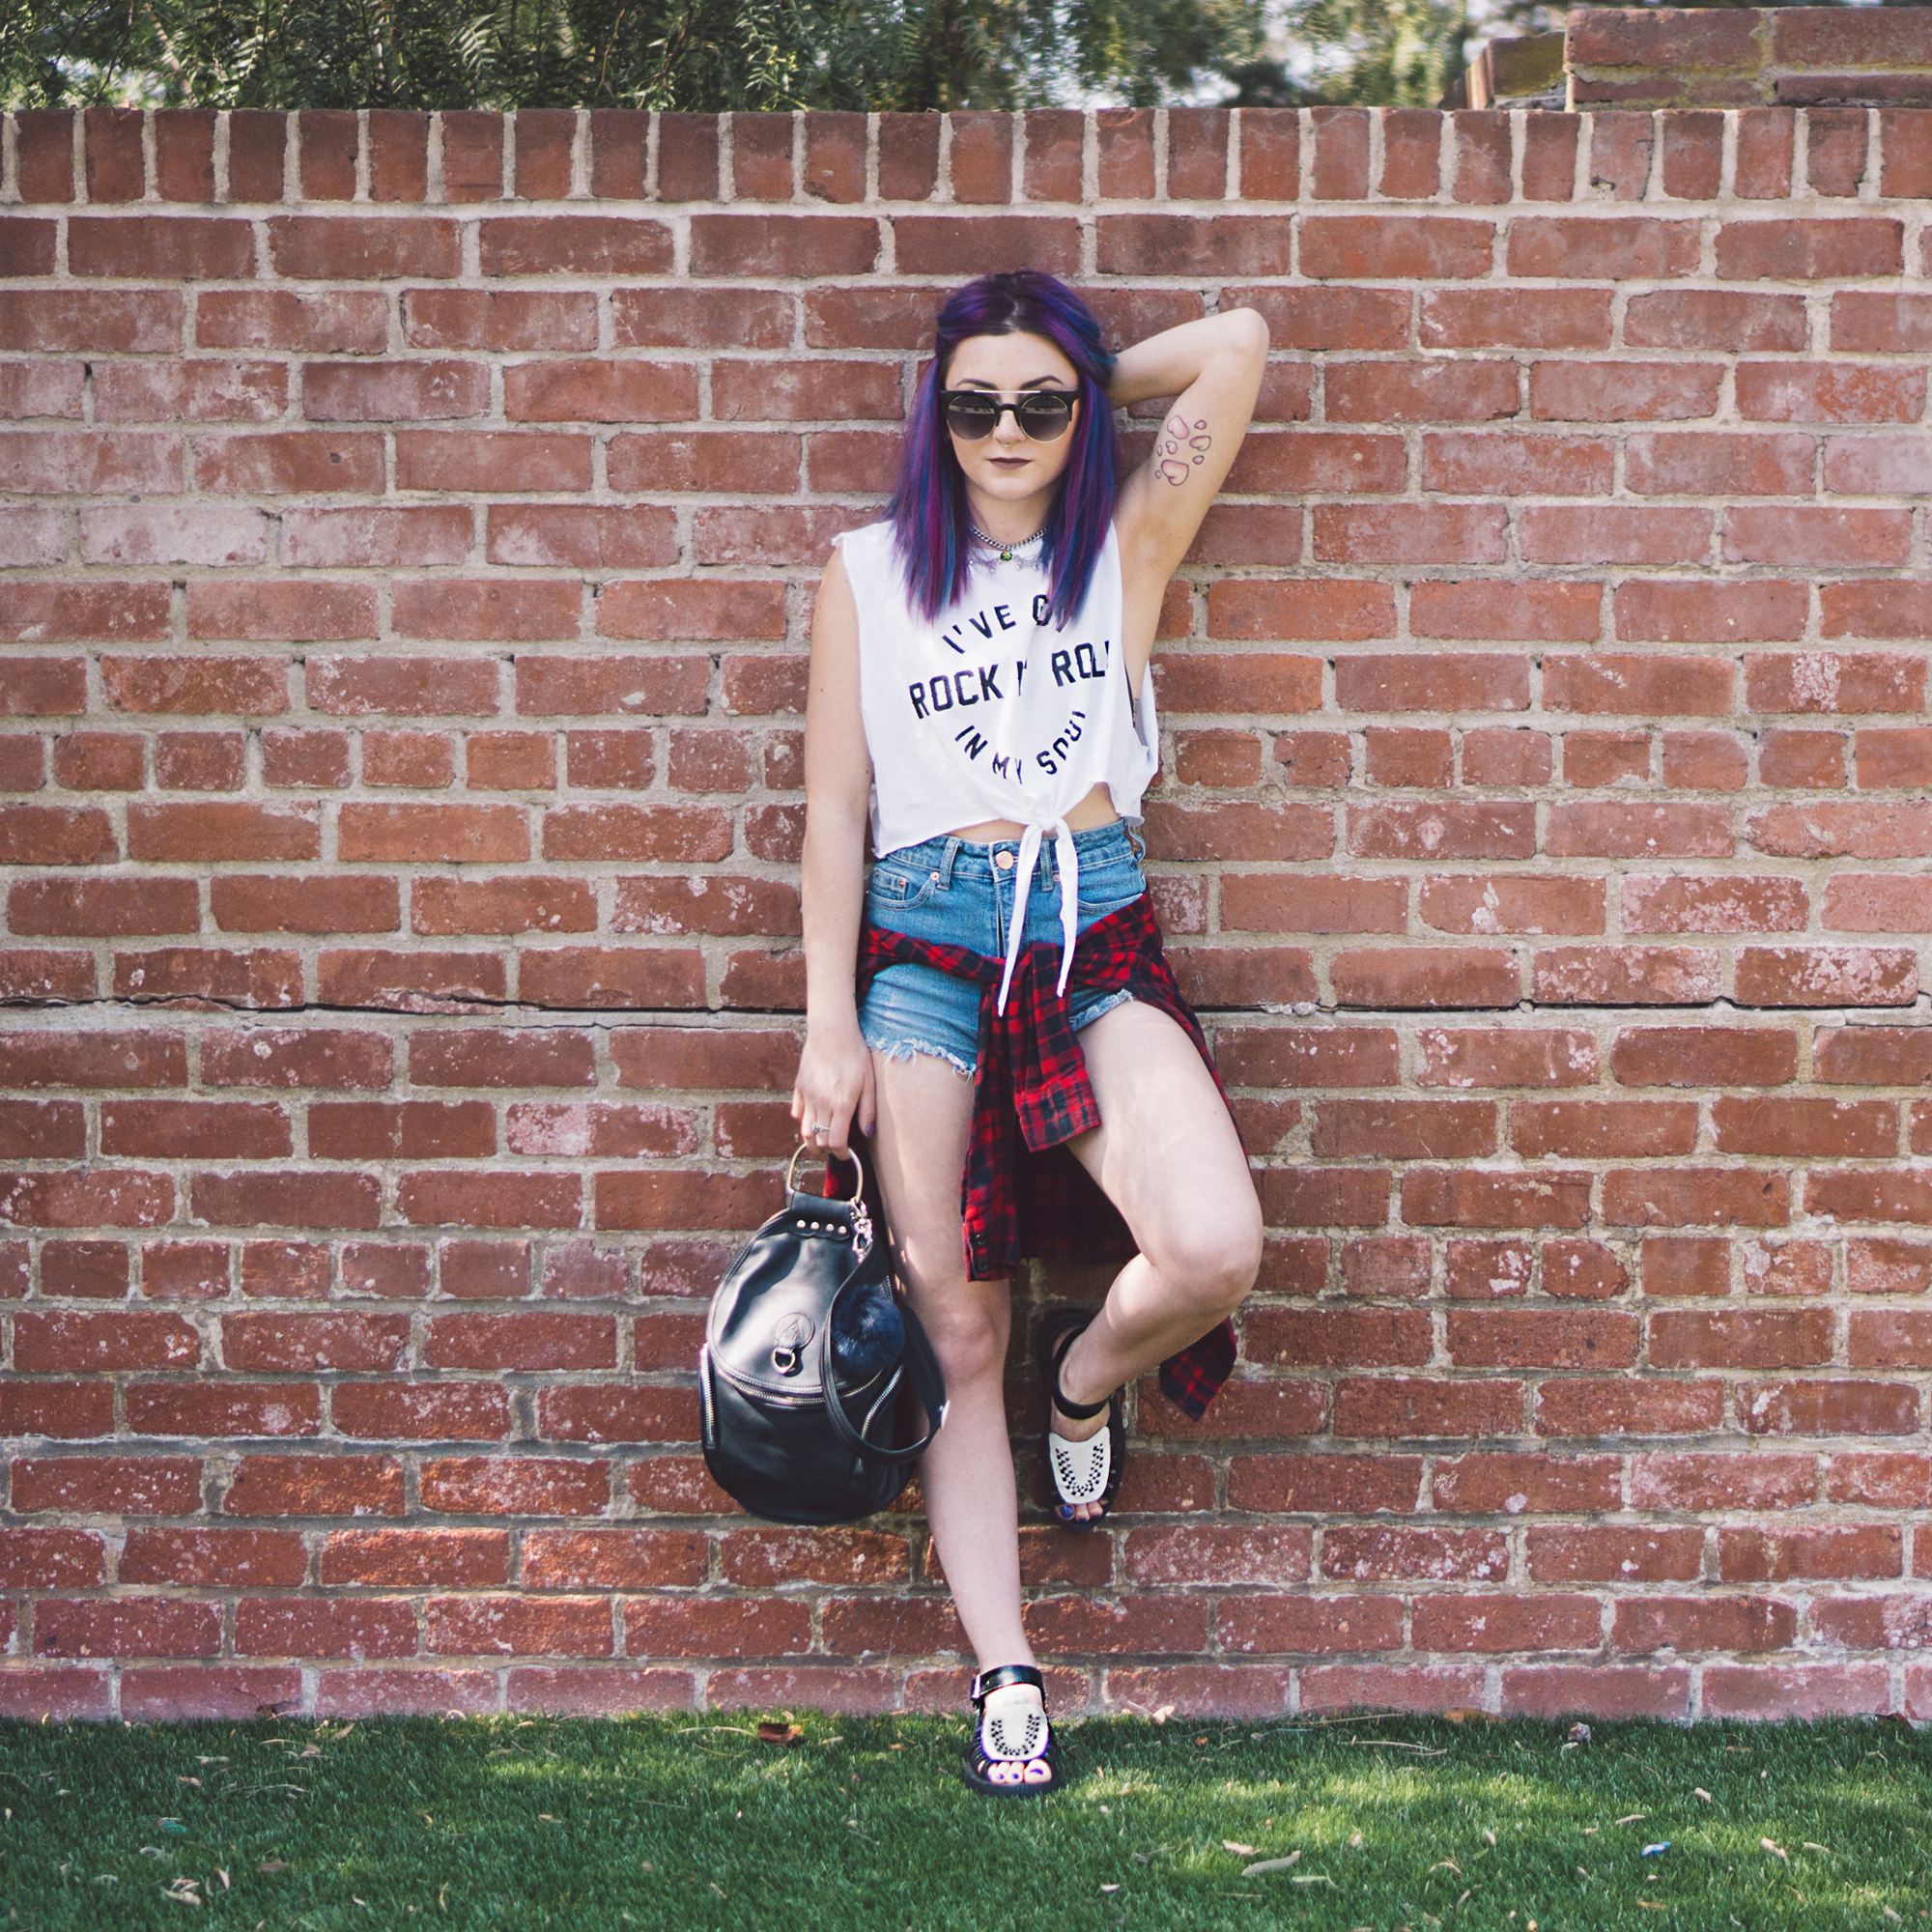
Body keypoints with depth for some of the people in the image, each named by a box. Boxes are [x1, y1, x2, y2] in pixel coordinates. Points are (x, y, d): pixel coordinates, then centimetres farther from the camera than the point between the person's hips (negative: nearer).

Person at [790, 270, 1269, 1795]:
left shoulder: (1127, 549, 6)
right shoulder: (870, 572, 7)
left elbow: (1238, 342, 0)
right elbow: (836, 807, 6)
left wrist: (1085, 383, 12)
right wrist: (831, 1026, 0)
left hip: (1095, 946, 0)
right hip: (926, 947, 0)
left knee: (1215, 1248, -22)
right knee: (957, 1332, -2)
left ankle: (1088, 1377, 13)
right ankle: (1006, 1679, 6)